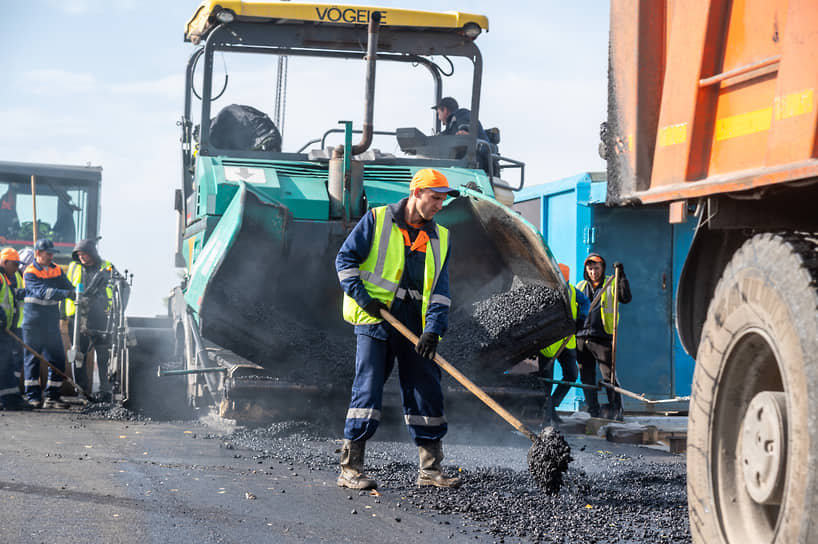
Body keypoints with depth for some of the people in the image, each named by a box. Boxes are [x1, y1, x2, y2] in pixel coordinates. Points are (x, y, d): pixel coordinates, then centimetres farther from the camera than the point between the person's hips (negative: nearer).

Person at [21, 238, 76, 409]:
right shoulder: (30, 273, -10)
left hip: (52, 321, 6)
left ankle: (52, 397, 10)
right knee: (32, 359, -1)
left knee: (57, 358, 3)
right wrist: (65, 293, -33)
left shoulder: (57, 270, 10)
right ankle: (33, 397, 3)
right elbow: (43, 292, -24)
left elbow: (68, 287, 8)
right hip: (33, 323, -6)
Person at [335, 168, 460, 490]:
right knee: (367, 389, -9)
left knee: (427, 392, 4)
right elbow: (345, 258, 1)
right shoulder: (377, 220, 1)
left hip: (415, 329, 5)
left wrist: (434, 329, -7)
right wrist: (363, 297, -11)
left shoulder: (440, 238, 13)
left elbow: (440, 288, 7)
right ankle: (350, 468, -6)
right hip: (375, 320, -5)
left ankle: (430, 469, 12)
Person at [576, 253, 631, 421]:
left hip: (603, 338, -4)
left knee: (609, 376, -10)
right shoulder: (581, 287, 19)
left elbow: (626, 298, -9)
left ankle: (617, 412, -6)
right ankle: (593, 412, 12)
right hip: (582, 338, 4)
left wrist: (622, 275, -14)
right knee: (587, 378, 5)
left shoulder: (611, 284, 7)